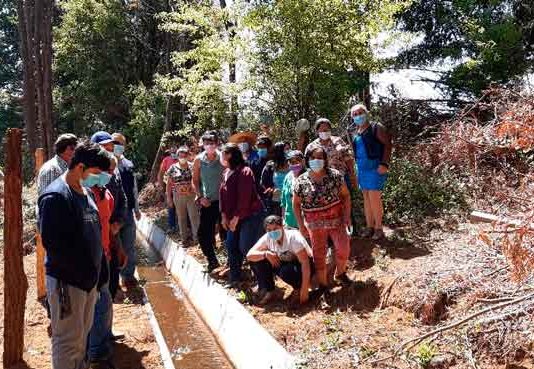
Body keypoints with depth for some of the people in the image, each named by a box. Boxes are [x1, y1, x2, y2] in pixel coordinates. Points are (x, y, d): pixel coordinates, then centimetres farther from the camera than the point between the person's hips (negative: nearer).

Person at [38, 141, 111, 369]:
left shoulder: (85, 192, 9)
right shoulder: (56, 196, -18)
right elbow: (51, 241, -22)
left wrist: (94, 269, 10)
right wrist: (79, 269, -16)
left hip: (88, 278, 8)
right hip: (67, 281, -8)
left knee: (82, 334, 20)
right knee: (69, 341, 3)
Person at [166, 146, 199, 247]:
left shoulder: (193, 167, -2)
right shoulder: (173, 168, 0)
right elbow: (169, 184, 4)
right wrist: (168, 197, 2)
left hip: (192, 196, -1)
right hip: (178, 197, 1)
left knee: (194, 217, 0)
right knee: (181, 218, 11)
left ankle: (197, 237, 13)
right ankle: (185, 238, 25)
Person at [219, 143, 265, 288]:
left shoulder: (244, 172, -19)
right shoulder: (226, 173, 9)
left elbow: (244, 197, -22)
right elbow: (223, 195, 12)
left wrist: (236, 217, -19)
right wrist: (224, 215, 7)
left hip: (251, 215, -9)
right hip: (233, 217, 9)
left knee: (246, 248, -8)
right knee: (231, 246, 11)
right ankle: (234, 279, 25)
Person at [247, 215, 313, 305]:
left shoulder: (293, 237, -27)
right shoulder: (267, 238, -13)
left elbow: (305, 262, -30)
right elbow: (249, 255, -15)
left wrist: (304, 290, -33)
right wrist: (265, 254, -34)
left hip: (300, 265, -5)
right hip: (285, 263, 5)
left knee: (286, 272, -38)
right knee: (256, 260, -14)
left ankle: (299, 289, -5)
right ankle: (268, 291, 0)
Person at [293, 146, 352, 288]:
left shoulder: (335, 175, -6)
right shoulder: (301, 181, -7)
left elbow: (345, 195, 1)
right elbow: (296, 203, 3)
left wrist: (347, 215, -8)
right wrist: (301, 225, 0)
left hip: (336, 219, 0)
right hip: (315, 224, 0)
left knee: (343, 248, -2)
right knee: (319, 254, 7)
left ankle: (340, 273, 29)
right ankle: (322, 284, 25)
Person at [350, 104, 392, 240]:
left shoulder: (376, 128, -7)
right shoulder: (356, 133, 13)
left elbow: (388, 144, -12)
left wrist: (384, 164, -21)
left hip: (375, 168, -7)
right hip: (361, 169, 7)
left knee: (374, 198, -7)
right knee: (366, 198, 10)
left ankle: (378, 228, 4)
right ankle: (369, 226, 19)